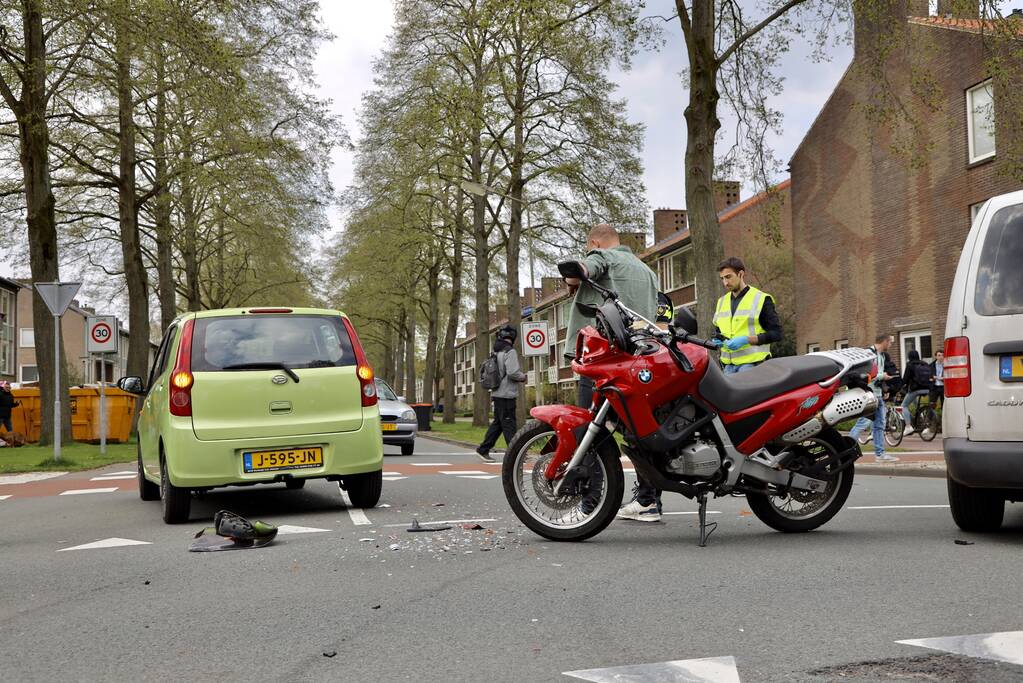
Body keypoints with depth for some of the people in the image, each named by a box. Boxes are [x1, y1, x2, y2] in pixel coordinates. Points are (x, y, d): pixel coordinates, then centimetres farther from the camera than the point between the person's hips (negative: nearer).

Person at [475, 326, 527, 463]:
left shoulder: (496, 352, 13)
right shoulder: (510, 351, -12)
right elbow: (512, 372, -22)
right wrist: (523, 377, -3)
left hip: (497, 393, 8)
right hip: (507, 395, -8)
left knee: (497, 423, 14)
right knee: (509, 424, -6)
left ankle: (483, 449, 15)